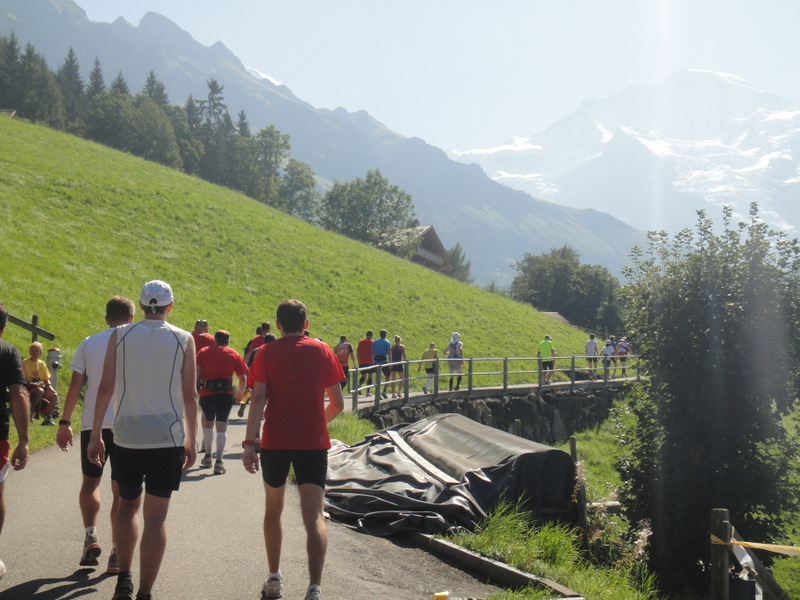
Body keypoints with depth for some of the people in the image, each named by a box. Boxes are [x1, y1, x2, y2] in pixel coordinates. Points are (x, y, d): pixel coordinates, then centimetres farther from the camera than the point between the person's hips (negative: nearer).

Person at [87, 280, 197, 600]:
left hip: (127, 436, 1)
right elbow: (189, 395, -1)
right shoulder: (183, 339, -1)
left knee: (128, 504, 21)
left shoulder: (120, 335, 2)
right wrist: (190, 441, 7)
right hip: (168, 438, -1)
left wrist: (95, 435, 4)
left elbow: (106, 387, -2)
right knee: (156, 516, 4)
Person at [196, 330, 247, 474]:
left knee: (208, 422, 22)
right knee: (221, 425, -3)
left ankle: (207, 457, 30)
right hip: (226, 393, -1)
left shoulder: (203, 352, 9)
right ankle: (219, 462, -15)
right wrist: (240, 393, 21)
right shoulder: (234, 354, 8)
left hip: (206, 393, 1)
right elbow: (243, 378, 5)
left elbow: (196, 373, -2)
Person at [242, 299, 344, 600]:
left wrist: (249, 443, -12)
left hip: (275, 442, 0)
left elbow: (259, 398, -9)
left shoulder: (267, 353, 3)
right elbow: (338, 404, 8)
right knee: (314, 517, -5)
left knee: (273, 507, 21)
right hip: (314, 442, 0)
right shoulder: (323, 351, 6)